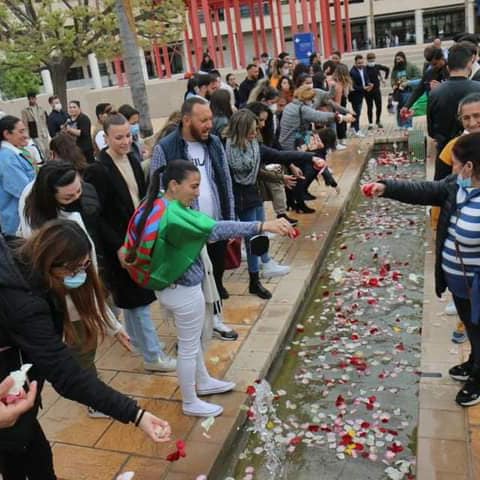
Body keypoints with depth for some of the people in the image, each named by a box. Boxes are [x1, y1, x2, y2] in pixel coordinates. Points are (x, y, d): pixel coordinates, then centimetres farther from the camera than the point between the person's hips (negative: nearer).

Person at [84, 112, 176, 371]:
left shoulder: (132, 161, 6)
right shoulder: (98, 170, -18)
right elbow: (96, 216, -18)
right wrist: (118, 246, -21)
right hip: (120, 246, -7)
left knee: (134, 297, 20)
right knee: (138, 298, 1)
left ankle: (136, 338, 39)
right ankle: (152, 355, 12)